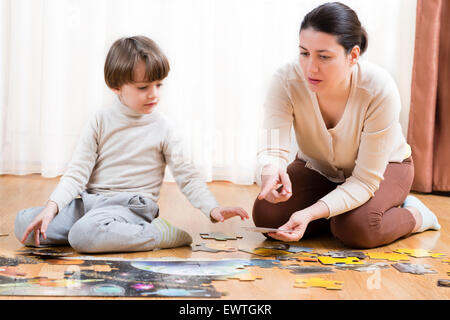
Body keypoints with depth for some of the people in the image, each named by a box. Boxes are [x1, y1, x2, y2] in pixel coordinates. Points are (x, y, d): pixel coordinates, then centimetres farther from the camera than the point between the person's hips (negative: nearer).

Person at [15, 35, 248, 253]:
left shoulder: (162, 128, 0)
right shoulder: (101, 121, 4)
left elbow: (186, 176, 2)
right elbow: (78, 171, 1)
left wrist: (212, 209, -15)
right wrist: (51, 207, -16)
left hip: (131, 205, -4)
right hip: (91, 200, 4)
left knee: (84, 235, -36)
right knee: (23, 223, -14)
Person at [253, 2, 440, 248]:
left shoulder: (380, 89, -35)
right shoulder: (286, 81, -28)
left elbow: (366, 180, -32)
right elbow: (272, 149, -35)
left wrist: (310, 214, -47)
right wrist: (270, 172, -62)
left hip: (382, 166, -3)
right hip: (316, 168, 3)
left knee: (356, 229, -32)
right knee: (265, 214, -20)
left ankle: (414, 214, 0)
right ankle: (336, 214, 5)